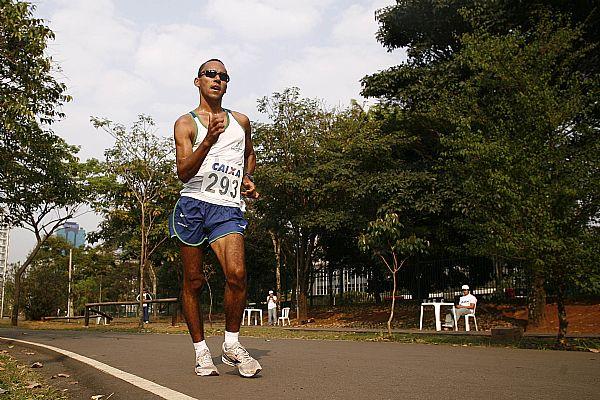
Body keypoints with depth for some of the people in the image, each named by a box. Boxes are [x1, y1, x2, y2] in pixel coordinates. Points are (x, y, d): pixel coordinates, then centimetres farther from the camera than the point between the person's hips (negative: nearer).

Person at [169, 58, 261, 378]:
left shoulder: (241, 121, 18)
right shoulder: (186, 123, 5)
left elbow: (249, 154, 37)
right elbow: (183, 173, -9)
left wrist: (248, 178, 16)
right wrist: (208, 141, -25)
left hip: (228, 208, 2)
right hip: (193, 206, -1)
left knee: (236, 273, -18)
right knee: (193, 281, 2)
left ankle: (231, 345, 1)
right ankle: (201, 351, 16)